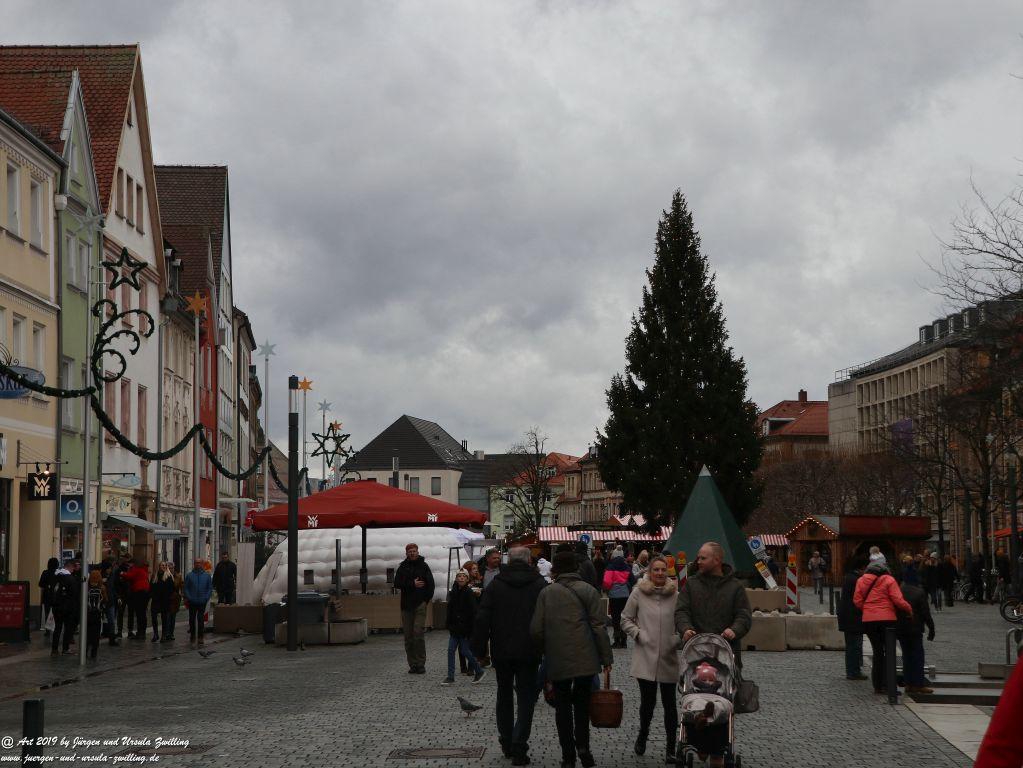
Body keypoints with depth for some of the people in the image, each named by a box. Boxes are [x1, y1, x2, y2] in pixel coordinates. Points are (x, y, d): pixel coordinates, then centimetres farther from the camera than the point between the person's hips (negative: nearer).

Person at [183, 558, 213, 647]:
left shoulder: (206, 575, 4)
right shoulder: (190, 575, 2)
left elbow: (210, 588, 7)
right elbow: (186, 588, 4)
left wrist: (207, 598, -4)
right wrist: (187, 597, -7)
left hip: (202, 602, 0)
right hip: (192, 602, 0)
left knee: (201, 620, -2)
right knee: (192, 620, 5)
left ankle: (200, 637, 4)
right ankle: (192, 637, 14)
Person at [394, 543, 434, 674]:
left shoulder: (423, 566, 5)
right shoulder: (403, 567, 10)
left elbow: (430, 584, 4)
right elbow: (397, 584, 0)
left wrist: (426, 599, -5)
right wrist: (412, 584, -10)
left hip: (420, 604, -3)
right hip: (406, 605, 3)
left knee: (418, 634, -12)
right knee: (408, 636, 3)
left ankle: (420, 664, -8)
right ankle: (413, 664, 8)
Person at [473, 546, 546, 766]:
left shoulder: (496, 585, 0)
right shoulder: (540, 585, -2)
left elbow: (482, 619, -5)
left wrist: (479, 648, 1)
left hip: (502, 651, 2)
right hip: (529, 653, -1)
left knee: (504, 696, 18)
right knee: (526, 698, 3)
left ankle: (506, 743, 23)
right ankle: (519, 747, -8)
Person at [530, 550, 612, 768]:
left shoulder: (546, 593, 2)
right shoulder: (588, 591, -1)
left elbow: (536, 630, -1)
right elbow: (598, 627, -4)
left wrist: (545, 652, 15)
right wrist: (606, 658, 2)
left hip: (557, 660, 0)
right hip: (585, 659, 0)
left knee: (563, 705, 10)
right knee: (582, 701, 15)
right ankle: (582, 746, 0)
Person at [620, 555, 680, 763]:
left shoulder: (675, 594, 0)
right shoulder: (639, 592, 0)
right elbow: (625, 619, 8)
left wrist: (679, 639, -6)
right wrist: (638, 634, -5)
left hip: (669, 658, 1)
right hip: (645, 657, 0)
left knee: (669, 703, 3)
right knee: (648, 701, 3)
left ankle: (671, 748, 10)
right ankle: (643, 735, 32)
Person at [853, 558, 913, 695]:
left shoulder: (861, 580, 8)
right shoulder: (888, 580, -3)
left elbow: (857, 600, 3)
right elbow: (898, 600, -9)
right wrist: (910, 609, 5)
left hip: (868, 620, 3)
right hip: (887, 619, -3)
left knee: (877, 652, 12)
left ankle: (878, 685, 11)